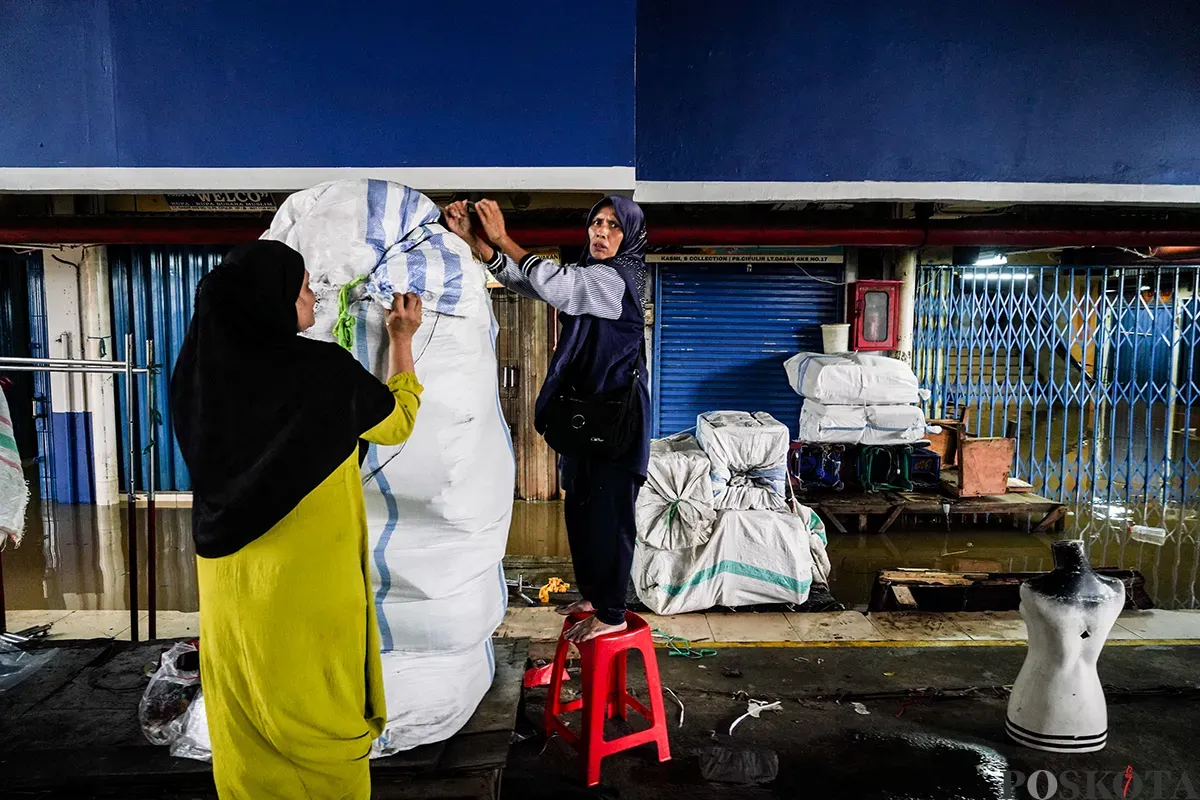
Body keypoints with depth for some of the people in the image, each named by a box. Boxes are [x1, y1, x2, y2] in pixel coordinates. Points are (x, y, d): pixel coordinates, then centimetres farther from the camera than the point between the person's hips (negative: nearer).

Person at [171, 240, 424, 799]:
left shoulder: (200, 368, -7)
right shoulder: (324, 369, -19)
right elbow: (398, 422, -1)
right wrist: (403, 340, 9)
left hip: (231, 580, 5)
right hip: (310, 583, -5)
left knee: (246, 720, 21)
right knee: (319, 715, 14)